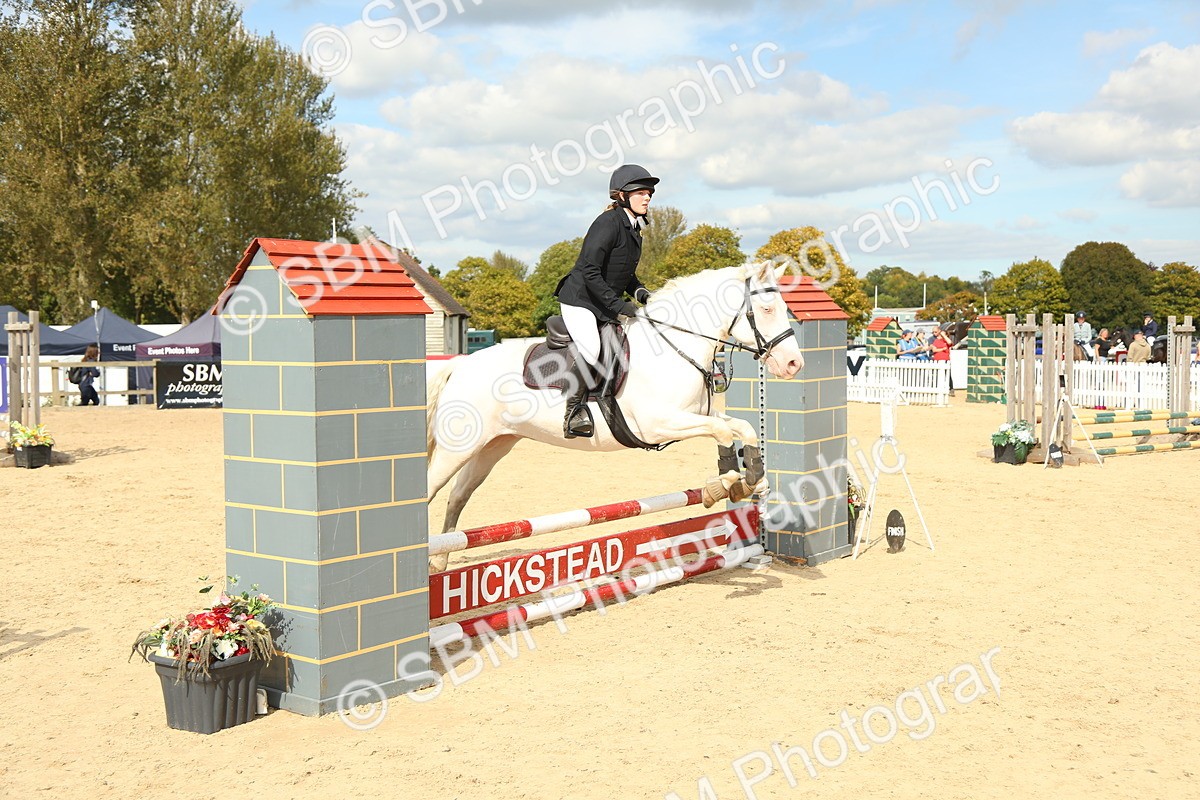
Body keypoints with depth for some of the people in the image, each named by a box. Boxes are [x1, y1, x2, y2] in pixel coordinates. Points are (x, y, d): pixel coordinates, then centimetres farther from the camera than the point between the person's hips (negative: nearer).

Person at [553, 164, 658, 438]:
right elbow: (589, 271, -23)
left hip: (607, 304, 9)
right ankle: (575, 410, -17)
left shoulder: (633, 228, 11)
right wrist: (617, 304, -25)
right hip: (579, 299, -9)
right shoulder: (609, 223, -16)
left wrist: (640, 293, 2)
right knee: (590, 349, -30)